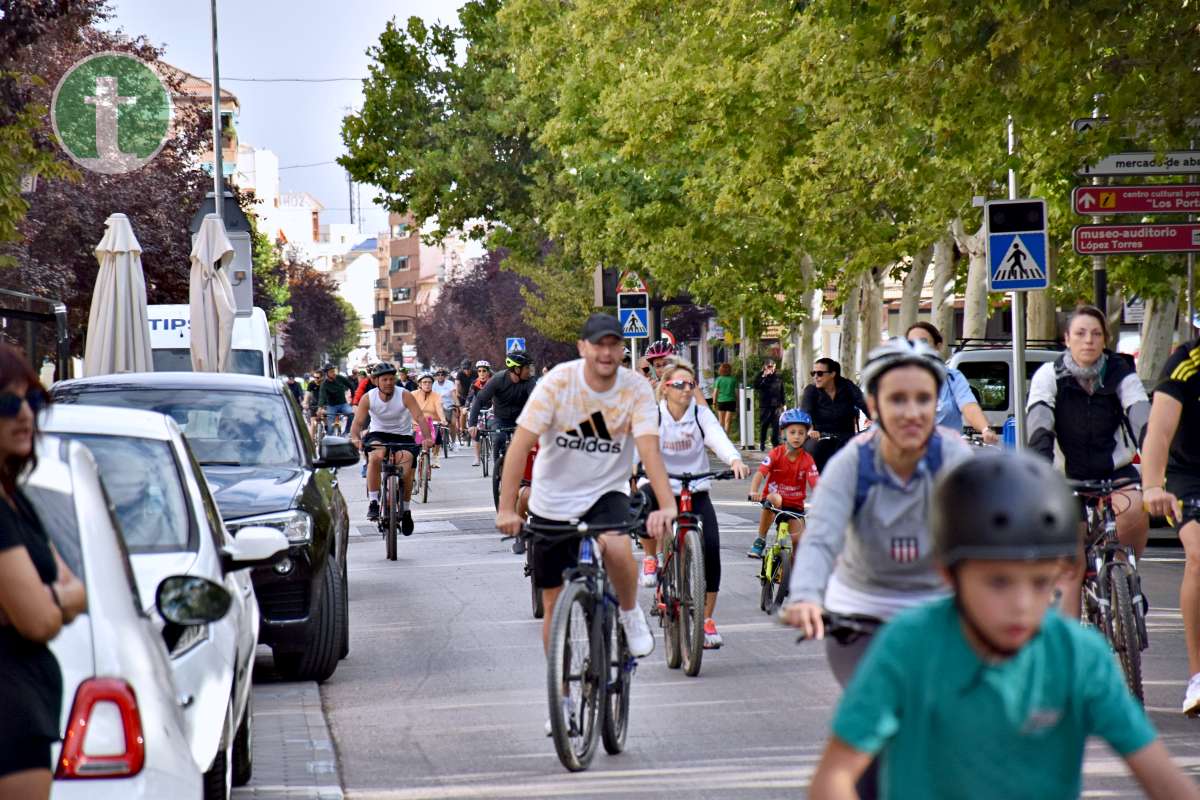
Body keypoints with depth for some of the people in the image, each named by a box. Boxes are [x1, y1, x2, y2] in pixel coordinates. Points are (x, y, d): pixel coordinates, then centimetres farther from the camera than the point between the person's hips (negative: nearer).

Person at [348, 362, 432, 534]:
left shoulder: (405, 396, -14)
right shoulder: (368, 398, -10)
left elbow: (420, 418, -22)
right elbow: (357, 422, -16)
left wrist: (427, 437, -39)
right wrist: (355, 438, -38)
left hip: (402, 436, 0)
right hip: (378, 435, 0)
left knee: (406, 472, -19)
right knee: (376, 456, -34)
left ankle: (405, 510, 8)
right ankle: (373, 502, -25)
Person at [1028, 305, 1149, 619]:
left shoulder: (1121, 375, -7)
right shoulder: (1050, 375, -9)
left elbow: (1144, 423, -21)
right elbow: (1039, 431, -21)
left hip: (1116, 473, 0)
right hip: (1070, 478, 0)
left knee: (1134, 510, -31)